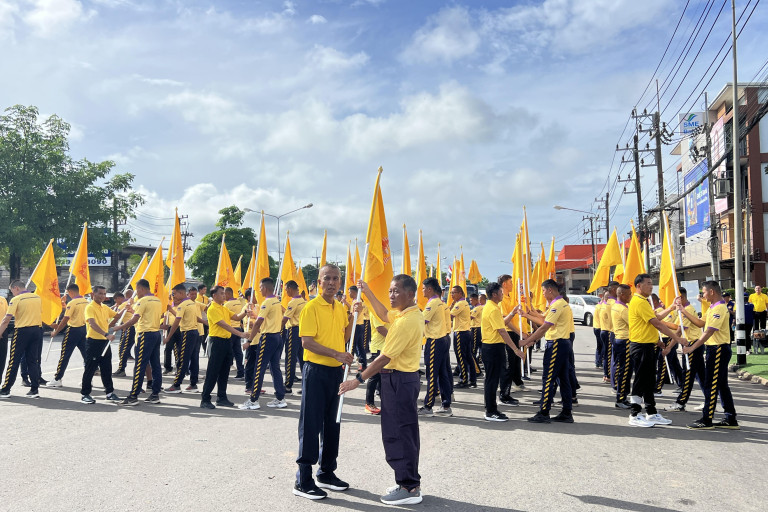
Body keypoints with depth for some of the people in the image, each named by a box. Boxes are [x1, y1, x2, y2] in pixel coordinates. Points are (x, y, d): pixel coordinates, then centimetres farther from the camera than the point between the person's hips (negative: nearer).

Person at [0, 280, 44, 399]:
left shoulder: (16, 300, -8)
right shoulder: (38, 298, 9)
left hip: (22, 331, -5)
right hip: (37, 330, 5)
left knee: (14, 362, 3)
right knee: (33, 361, 9)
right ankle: (34, 390, 9)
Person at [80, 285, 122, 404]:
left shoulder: (105, 308, 12)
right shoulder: (90, 307, -13)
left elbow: (117, 316, 24)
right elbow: (92, 324, -28)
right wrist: (106, 334, -39)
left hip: (105, 341, 7)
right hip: (93, 341, -7)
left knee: (107, 368, 11)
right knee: (90, 369, 0)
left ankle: (109, 392, 19)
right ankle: (85, 394, 10)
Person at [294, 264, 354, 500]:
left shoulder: (340, 308, 11)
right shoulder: (311, 307, -11)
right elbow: (307, 341, -17)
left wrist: (352, 316, 3)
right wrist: (337, 354, -23)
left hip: (336, 371, 7)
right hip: (316, 370, -7)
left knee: (332, 423, 14)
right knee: (311, 424, -3)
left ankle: (327, 473, 26)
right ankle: (303, 480, 5)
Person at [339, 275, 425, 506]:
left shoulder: (407, 321, -23)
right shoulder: (412, 314, 8)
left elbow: (385, 357, -24)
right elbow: (384, 315, 26)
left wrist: (358, 379, -21)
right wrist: (368, 293, 21)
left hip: (398, 381, -10)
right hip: (405, 378, 10)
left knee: (397, 434, -3)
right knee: (406, 433, 16)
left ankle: (409, 489, 5)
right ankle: (410, 483, 26)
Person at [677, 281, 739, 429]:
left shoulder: (719, 308, -18)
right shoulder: (713, 308, 15)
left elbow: (709, 331, -24)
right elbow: (701, 323, 20)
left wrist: (692, 347, -25)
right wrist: (684, 312, 14)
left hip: (719, 349, -10)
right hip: (715, 349, 10)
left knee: (711, 385, -6)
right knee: (721, 385, 13)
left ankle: (707, 420, -1)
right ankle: (731, 420, 19)